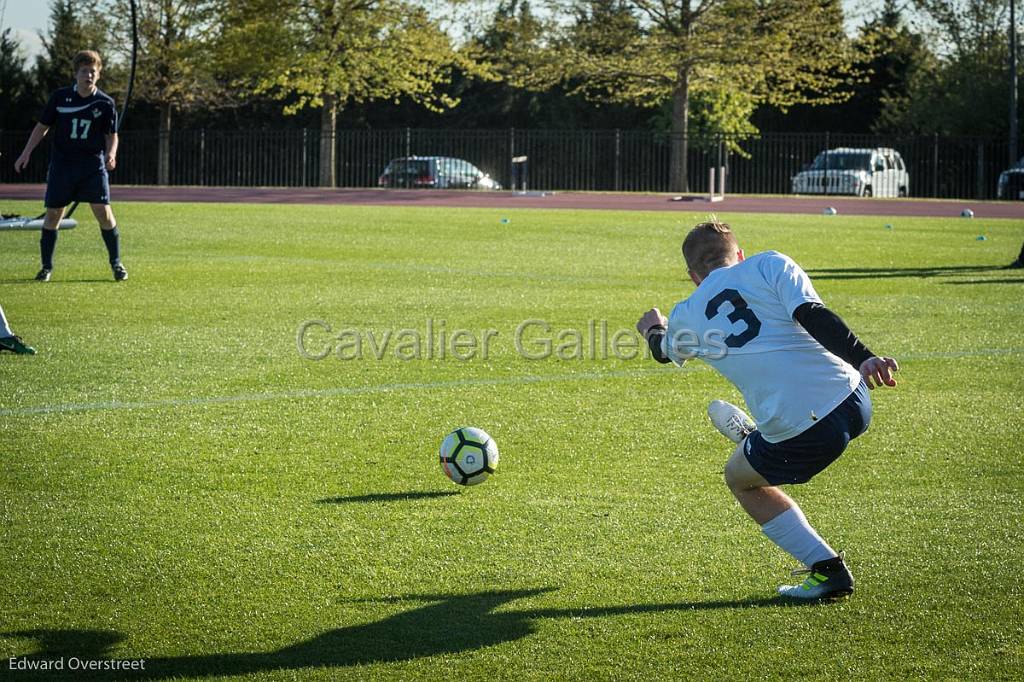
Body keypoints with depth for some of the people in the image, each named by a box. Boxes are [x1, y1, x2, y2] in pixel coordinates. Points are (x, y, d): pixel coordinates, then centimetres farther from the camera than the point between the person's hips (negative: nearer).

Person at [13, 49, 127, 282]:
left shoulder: (105, 103, -1)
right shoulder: (60, 97, 0)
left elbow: (112, 134, 7)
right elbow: (42, 126, 8)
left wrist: (111, 153, -13)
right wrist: (26, 153, 4)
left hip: (93, 165, -1)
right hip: (62, 164, 1)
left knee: (103, 212, -9)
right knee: (53, 213, 1)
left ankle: (116, 263, 5)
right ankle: (47, 267, 13)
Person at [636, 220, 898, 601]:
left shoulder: (685, 318, 12)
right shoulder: (770, 265, 6)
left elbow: (665, 351, 36)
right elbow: (813, 316, -11)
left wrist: (654, 330, 58)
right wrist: (863, 358, -19)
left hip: (801, 437, -2)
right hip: (852, 402, 2)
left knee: (740, 479, 26)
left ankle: (827, 569, 16)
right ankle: (752, 438, 66)